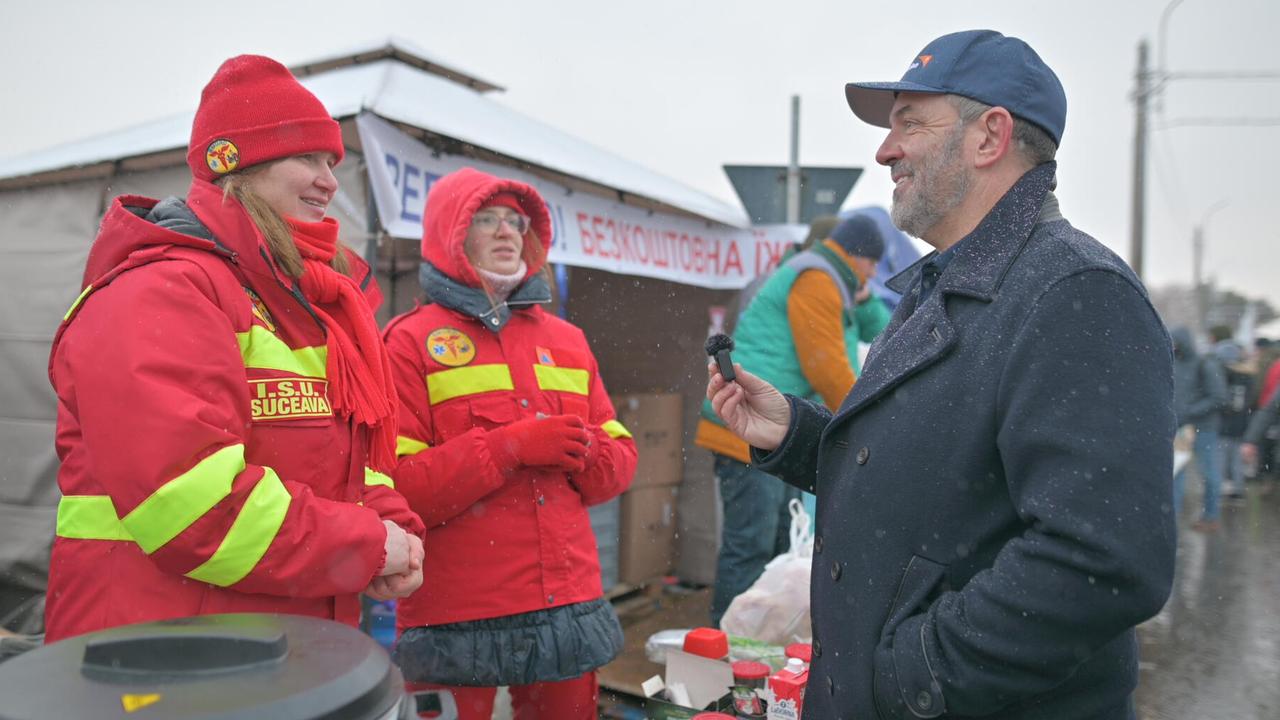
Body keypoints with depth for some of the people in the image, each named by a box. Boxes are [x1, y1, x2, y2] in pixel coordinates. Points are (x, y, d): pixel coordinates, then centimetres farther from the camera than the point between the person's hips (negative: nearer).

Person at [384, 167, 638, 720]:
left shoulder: (566, 341, 12)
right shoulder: (411, 341, -3)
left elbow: (620, 463, 12)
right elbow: (391, 488, -12)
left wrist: (582, 451, -10)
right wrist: (510, 447, -19)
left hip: (570, 608, 5)